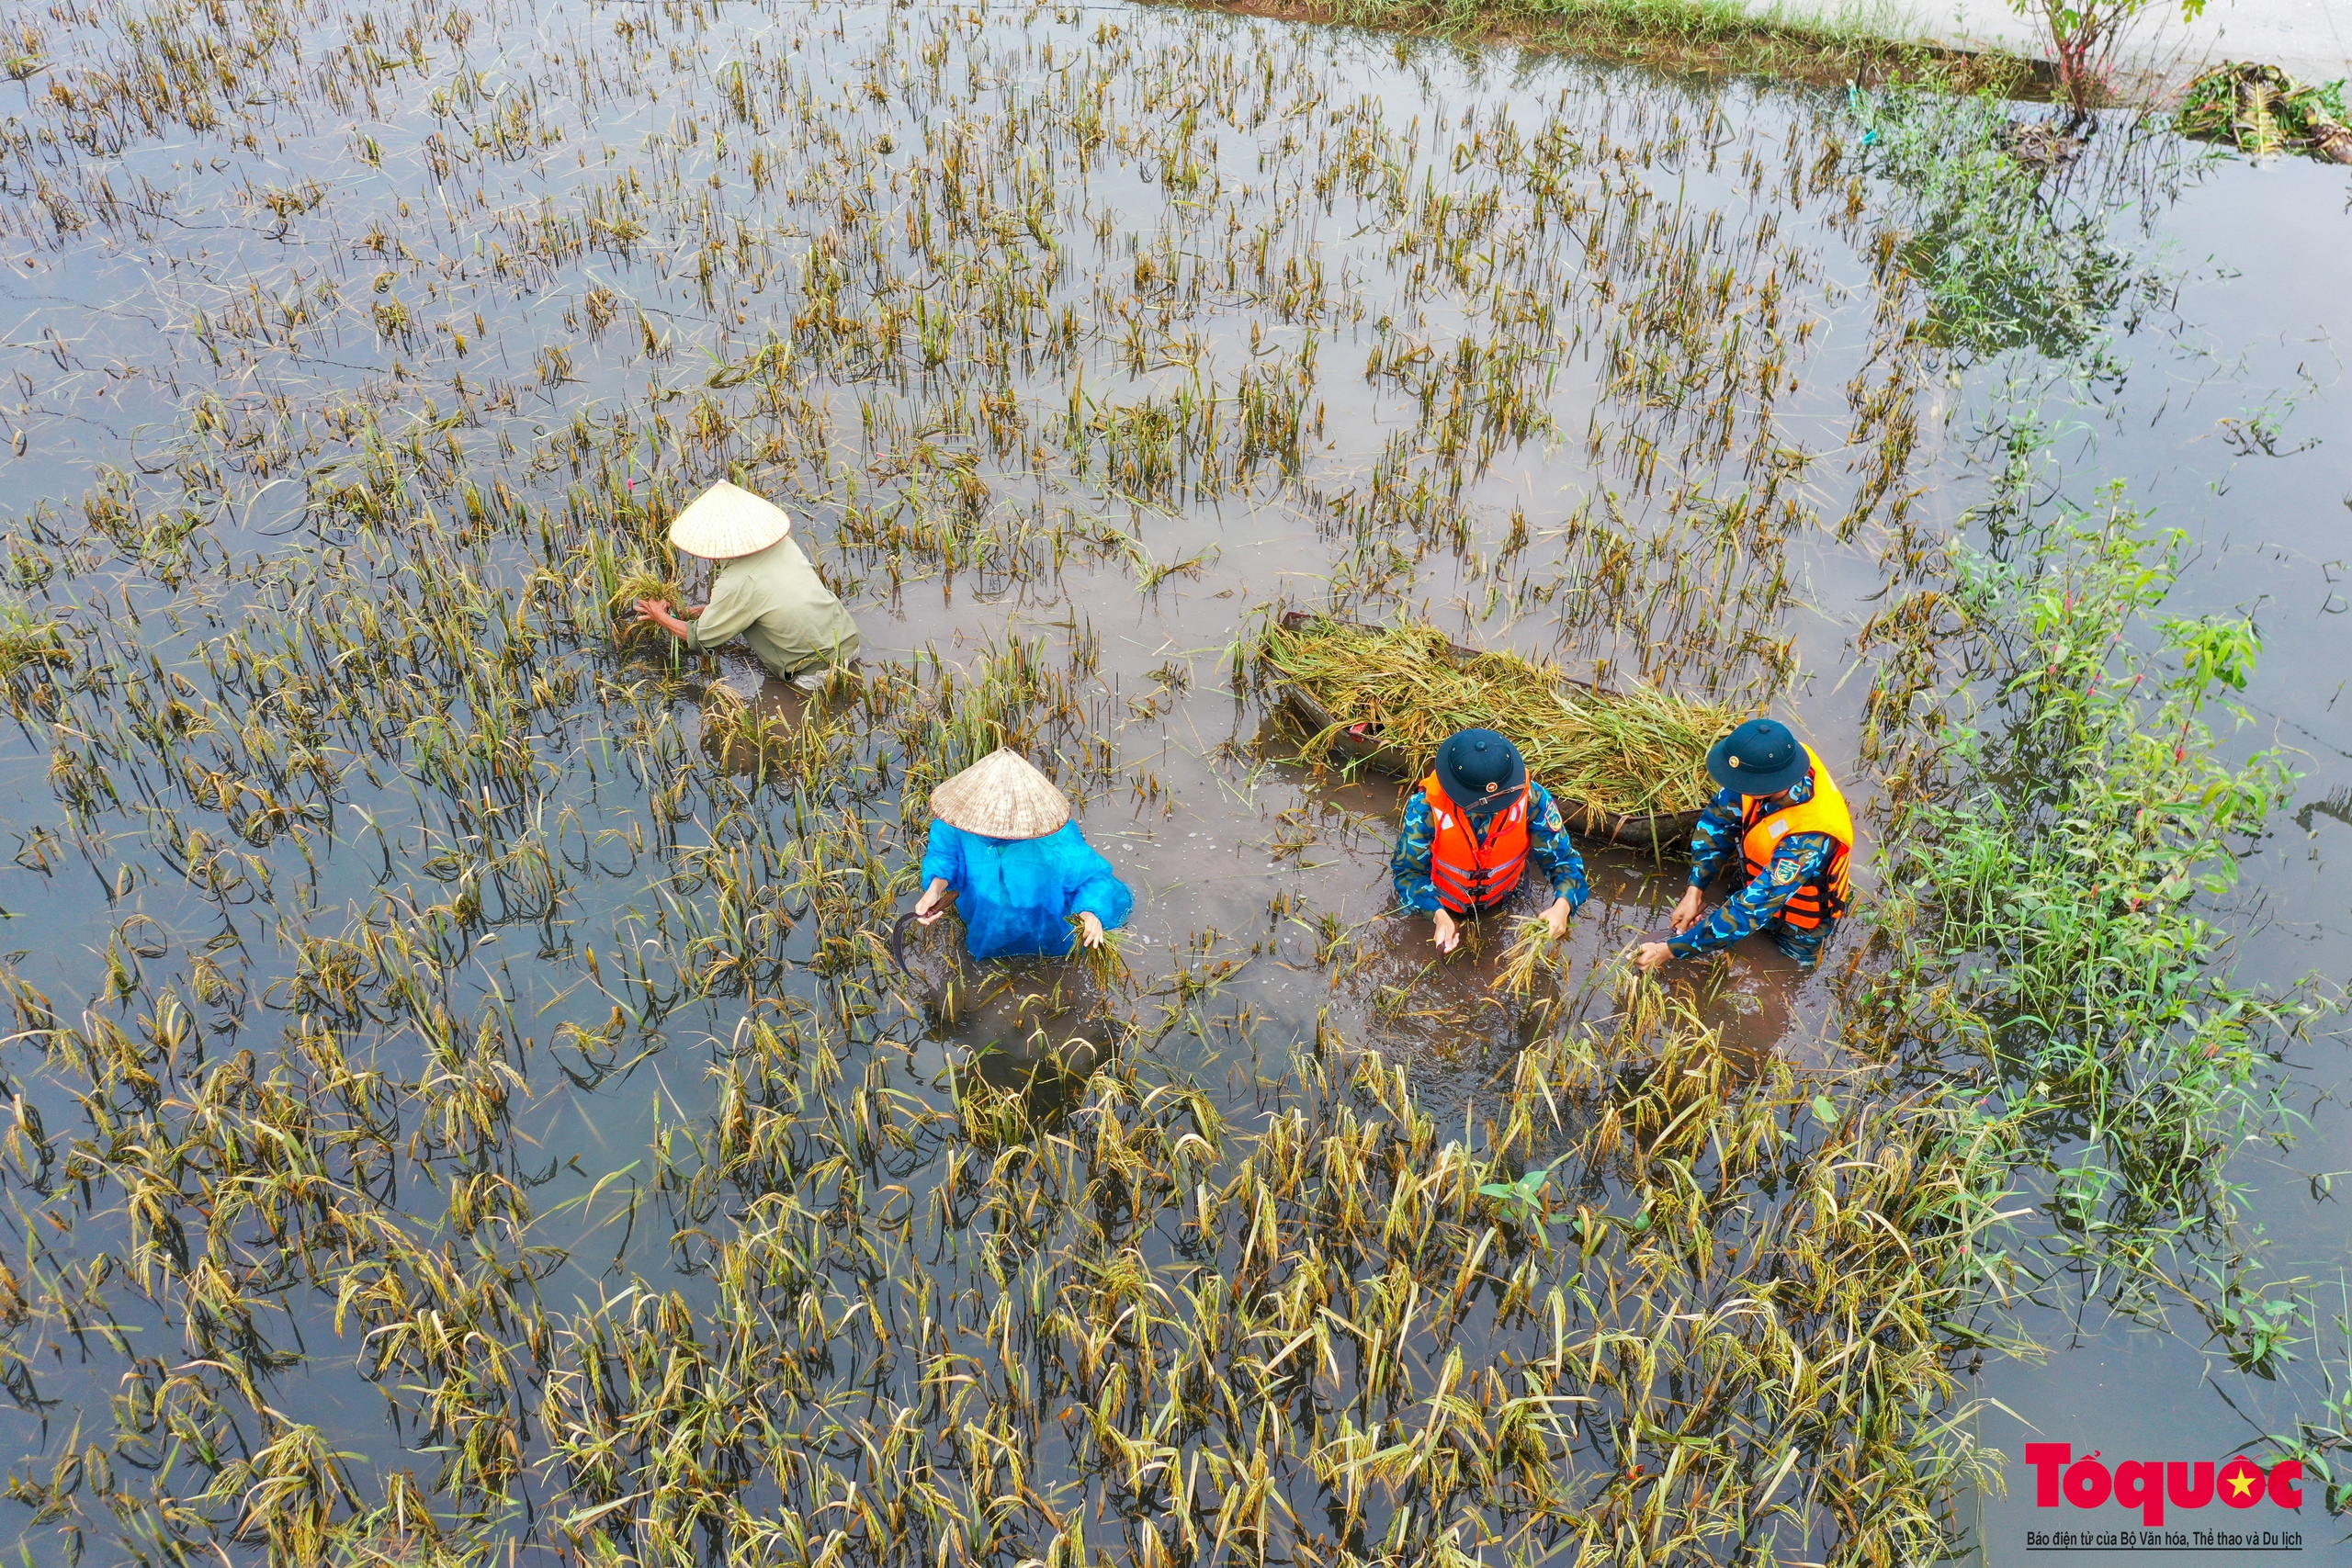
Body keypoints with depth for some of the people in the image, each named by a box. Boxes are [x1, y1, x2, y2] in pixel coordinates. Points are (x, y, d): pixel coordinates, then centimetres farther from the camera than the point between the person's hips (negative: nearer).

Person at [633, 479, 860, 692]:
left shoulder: (735, 584, -19)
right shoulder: (783, 544, 0)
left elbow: (699, 640, -3)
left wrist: (661, 617, 14)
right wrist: (702, 610, 19)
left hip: (819, 673, -7)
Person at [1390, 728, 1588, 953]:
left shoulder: (1532, 799, -31)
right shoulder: (1426, 807, -36)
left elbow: (1563, 860, -21)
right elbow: (1408, 871, -24)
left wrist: (1562, 906, -42)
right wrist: (1438, 915, -42)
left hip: (1502, 905, 2)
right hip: (1438, 908, -2)